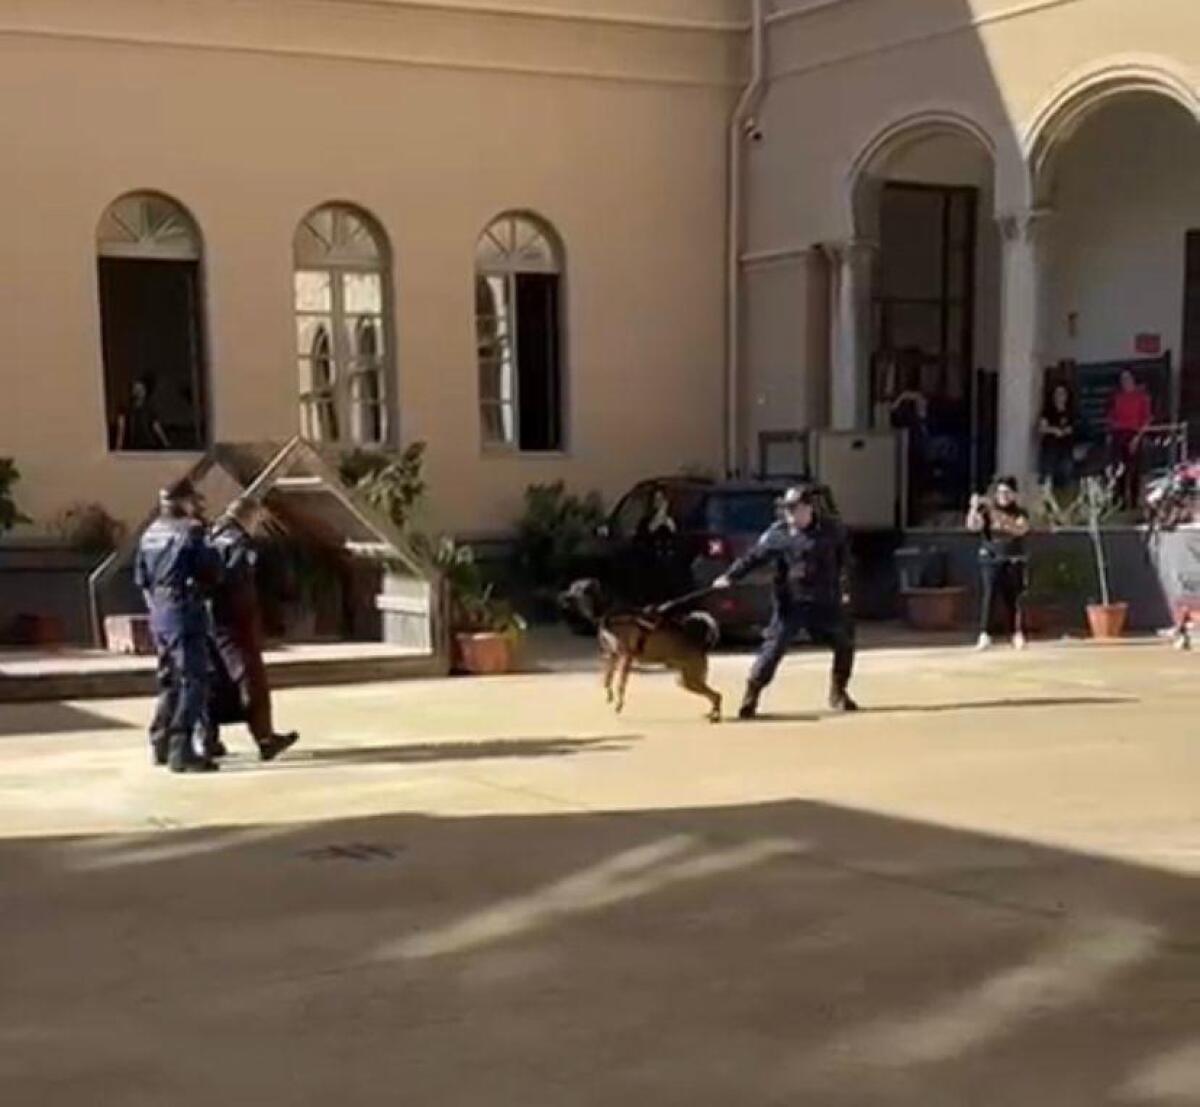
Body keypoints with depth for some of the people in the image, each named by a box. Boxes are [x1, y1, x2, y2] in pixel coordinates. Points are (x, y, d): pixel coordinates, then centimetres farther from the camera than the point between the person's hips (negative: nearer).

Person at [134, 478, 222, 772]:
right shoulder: (189, 531, -12)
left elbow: (141, 578, 16)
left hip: (159, 614, 8)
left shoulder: (150, 533, 12)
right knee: (193, 681, -7)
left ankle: (161, 744, 25)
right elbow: (212, 571, -10)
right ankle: (181, 750, -12)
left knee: (169, 680, 19)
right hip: (185, 612, -8)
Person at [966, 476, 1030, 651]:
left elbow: (1020, 529, -16)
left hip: (1013, 561, 1)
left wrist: (1001, 517, -28)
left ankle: (1018, 635, 18)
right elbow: (973, 526, -13)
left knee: (1015, 598, 5)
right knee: (990, 594, -16)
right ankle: (984, 635, -22)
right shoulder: (987, 512, 2)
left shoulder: (1020, 513, 3)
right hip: (991, 560, -1)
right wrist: (974, 508, -28)